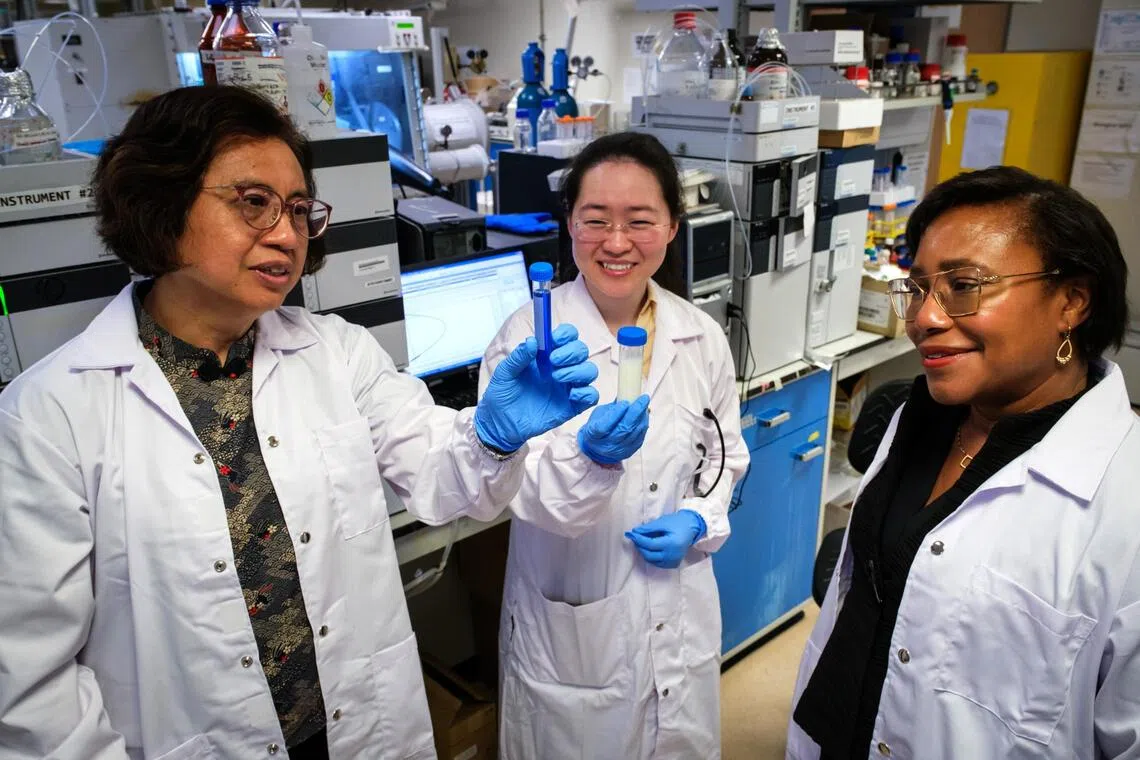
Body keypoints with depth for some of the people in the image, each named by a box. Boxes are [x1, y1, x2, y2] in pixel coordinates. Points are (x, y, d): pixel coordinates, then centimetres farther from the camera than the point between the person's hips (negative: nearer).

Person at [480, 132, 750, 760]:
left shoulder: (702, 338, -4)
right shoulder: (529, 338, -18)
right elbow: (528, 495, -21)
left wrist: (698, 521, -9)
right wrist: (591, 456, -41)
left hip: (679, 608, 4)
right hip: (573, 620, -3)